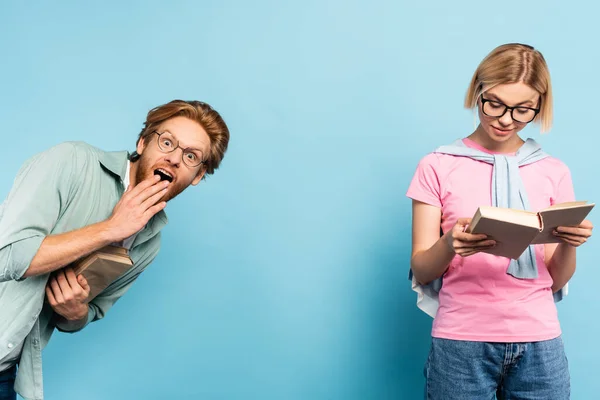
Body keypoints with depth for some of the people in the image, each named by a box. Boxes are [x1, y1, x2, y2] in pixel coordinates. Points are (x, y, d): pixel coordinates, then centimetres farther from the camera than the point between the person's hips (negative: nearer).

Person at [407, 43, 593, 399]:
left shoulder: (554, 173, 6)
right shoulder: (438, 166, -1)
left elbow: (557, 281, 8)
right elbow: (421, 271, -3)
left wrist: (568, 244, -12)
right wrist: (449, 245, -23)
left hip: (539, 342, 2)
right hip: (461, 342, -2)